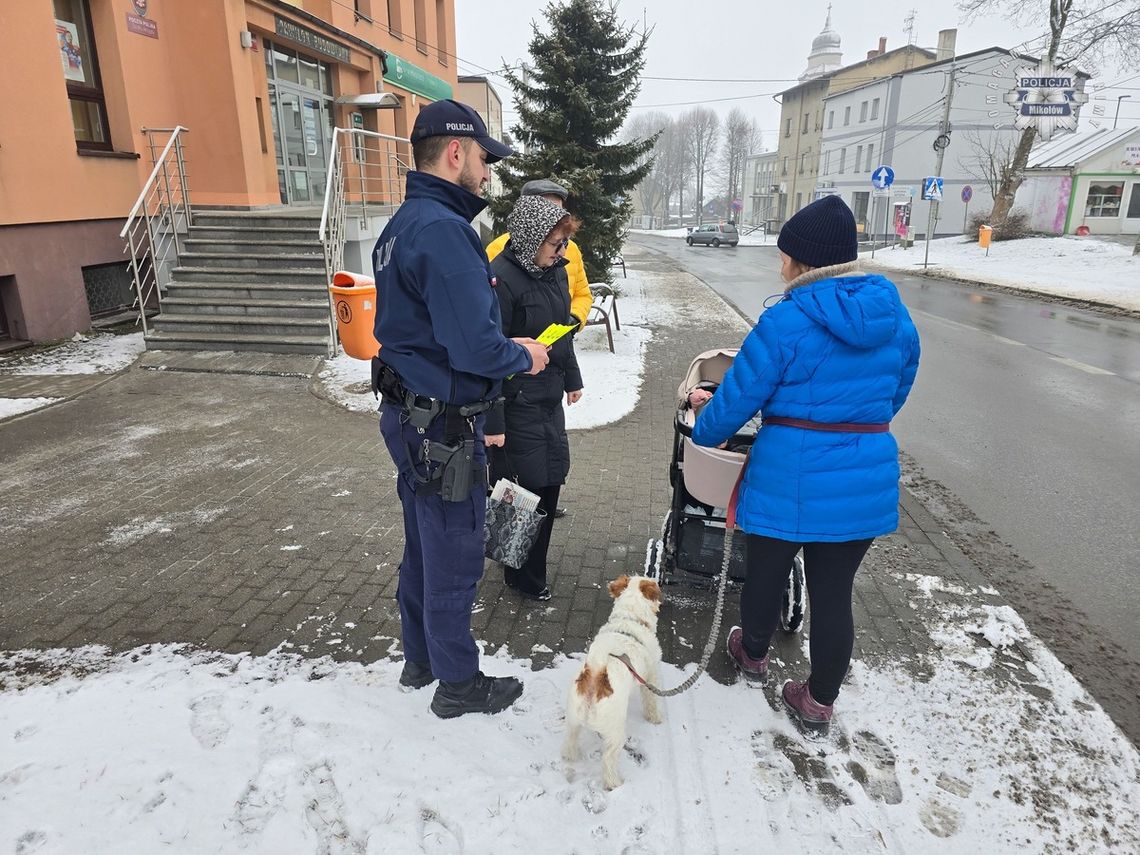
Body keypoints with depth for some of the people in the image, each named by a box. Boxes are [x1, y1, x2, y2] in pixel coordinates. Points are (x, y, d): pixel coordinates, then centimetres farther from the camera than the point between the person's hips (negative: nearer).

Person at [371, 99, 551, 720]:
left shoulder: (402, 224, 11)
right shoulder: (443, 230, -22)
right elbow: (475, 347, -28)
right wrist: (524, 356, -8)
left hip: (407, 415, 10)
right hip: (444, 427, -10)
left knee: (423, 545, 22)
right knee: (454, 558, 6)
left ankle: (420, 658, 41)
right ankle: (458, 684, 26)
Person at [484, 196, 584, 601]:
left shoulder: (554, 269, 6)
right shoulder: (501, 279, -21)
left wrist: (572, 378, 26)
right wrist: (492, 422, -22)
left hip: (550, 398, 9)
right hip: (517, 403, -9)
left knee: (551, 479, 15)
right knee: (526, 489, 1)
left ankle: (530, 564, 34)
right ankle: (525, 577, 21)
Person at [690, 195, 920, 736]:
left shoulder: (787, 321, -16)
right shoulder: (896, 317, 2)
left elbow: (739, 396, -11)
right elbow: (896, 393, 14)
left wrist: (703, 435, 7)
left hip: (791, 478, -4)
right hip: (867, 481, 5)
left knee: (766, 572, 20)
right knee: (834, 591, 14)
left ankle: (753, 656, 46)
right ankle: (819, 704, 30)